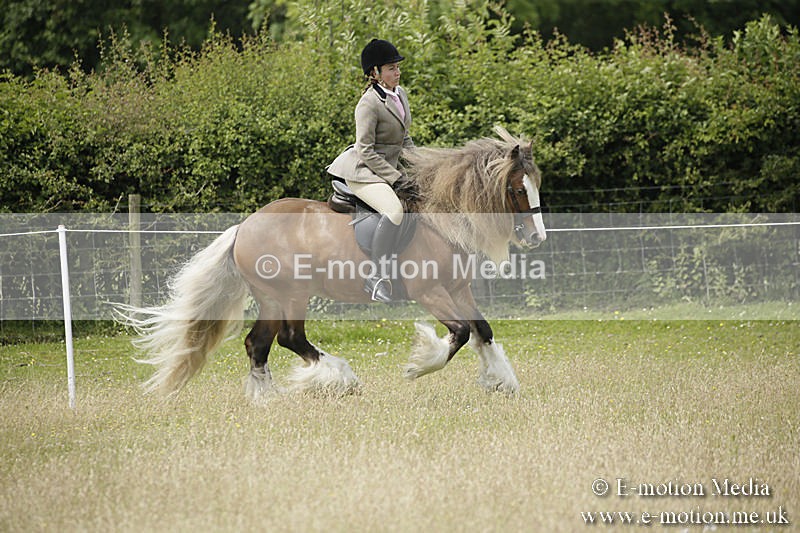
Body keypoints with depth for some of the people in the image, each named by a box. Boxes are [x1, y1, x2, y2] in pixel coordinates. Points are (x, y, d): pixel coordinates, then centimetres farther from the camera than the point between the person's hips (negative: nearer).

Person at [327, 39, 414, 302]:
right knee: (394, 210, -33)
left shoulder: (400, 94, 9)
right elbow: (366, 151, -19)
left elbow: (404, 138, 20)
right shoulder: (369, 104, -18)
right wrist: (397, 178, -20)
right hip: (364, 172, -10)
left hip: (389, 168, 10)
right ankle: (376, 277, -31)